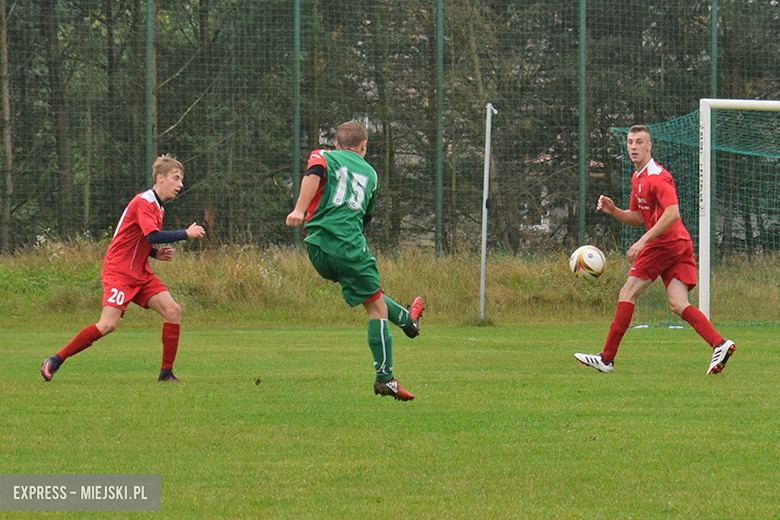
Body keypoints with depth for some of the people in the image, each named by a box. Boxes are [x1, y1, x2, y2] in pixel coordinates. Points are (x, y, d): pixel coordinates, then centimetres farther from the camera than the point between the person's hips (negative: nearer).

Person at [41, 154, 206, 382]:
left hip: (140, 274, 9)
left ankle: (166, 372, -1)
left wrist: (157, 253, 5)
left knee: (173, 310, -7)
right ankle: (55, 361, -8)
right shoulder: (143, 202, -14)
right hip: (119, 271, -9)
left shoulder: (157, 207, 16)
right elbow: (152, 235, -27)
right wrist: (186, 234, -20)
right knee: (108, 323, -20)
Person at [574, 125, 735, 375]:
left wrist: (643, 241, -25)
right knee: (679, 305, -1)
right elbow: (637, 218, 26)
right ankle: (720, 344, -15)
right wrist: (613, 210, 7)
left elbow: (673, 213, -24)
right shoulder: (637, 178, 19)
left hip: (664, 244, -9)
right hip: (679, 245, 9)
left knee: (627, 295, -2)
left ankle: (607, 358, 1)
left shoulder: (657, 176, -13)